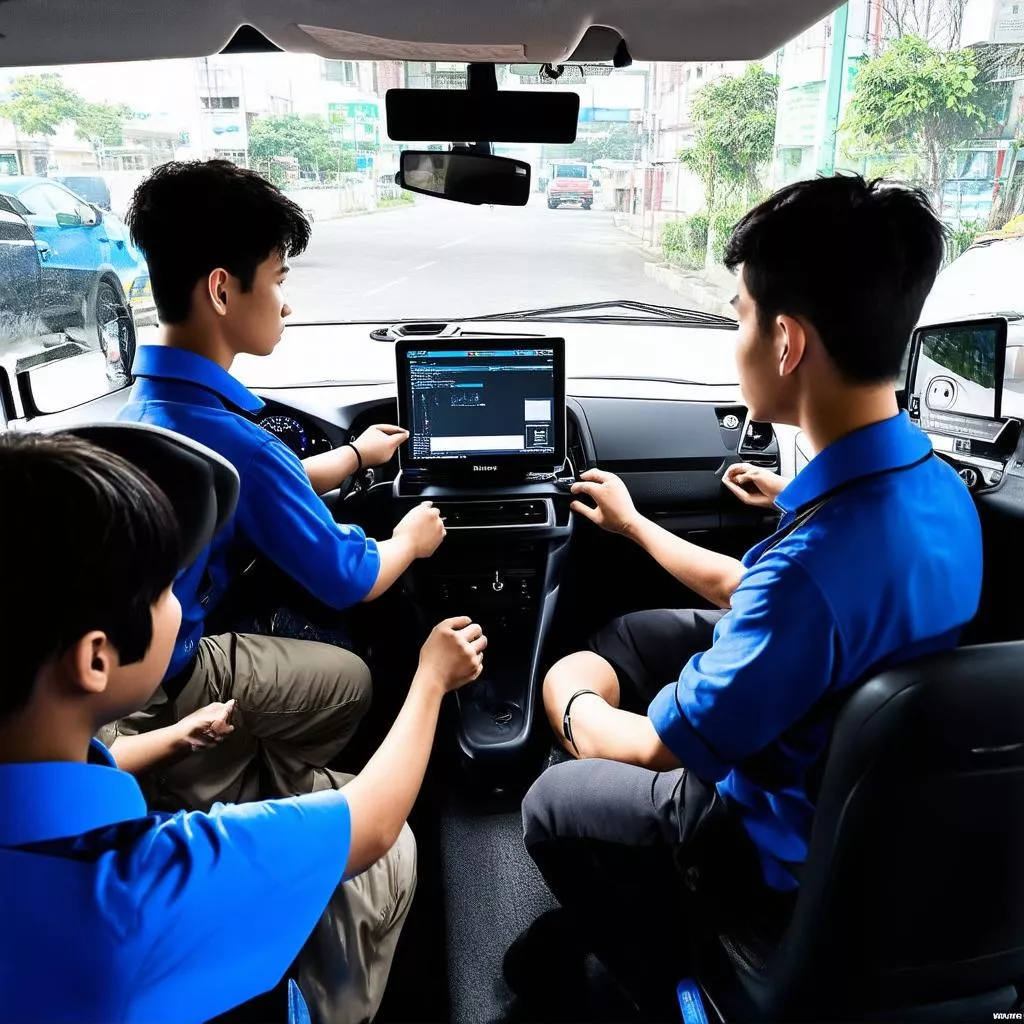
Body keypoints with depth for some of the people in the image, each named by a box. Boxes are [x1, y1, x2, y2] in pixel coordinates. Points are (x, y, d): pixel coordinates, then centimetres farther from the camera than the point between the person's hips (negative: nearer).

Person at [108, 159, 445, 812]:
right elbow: (349, 581, -17)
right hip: (150, 686, -8)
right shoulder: (225, 438, -30)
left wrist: (355, 454, 31)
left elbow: (264, 484, 17)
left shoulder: (149, 401, -1)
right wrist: (409, 541, 4)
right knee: (350, 679, 12)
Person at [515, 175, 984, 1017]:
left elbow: (656, 748, -26)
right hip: (867, 790, 8)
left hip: (795, 851, -7)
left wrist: (577, 709, -3)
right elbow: (748, 594, 3)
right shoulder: (939, 489, -11)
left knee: (554, 805, 15)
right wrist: (635, 525, 14)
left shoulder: (816, 564, -41)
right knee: (628, 637, 19)